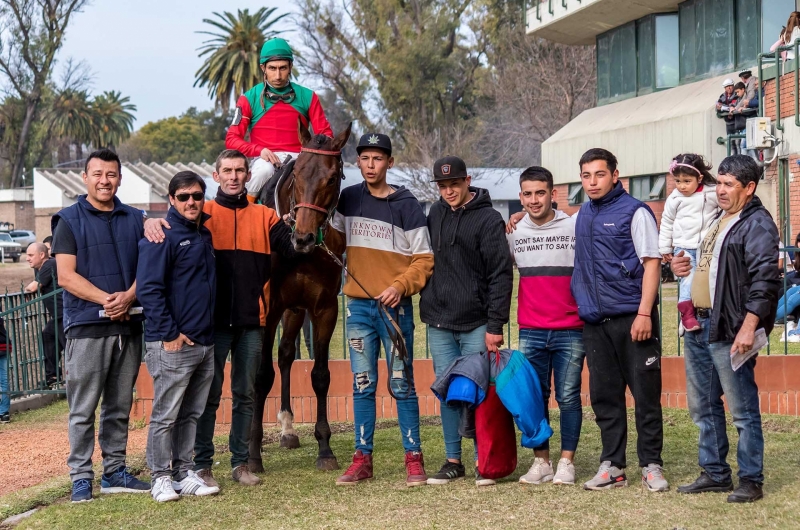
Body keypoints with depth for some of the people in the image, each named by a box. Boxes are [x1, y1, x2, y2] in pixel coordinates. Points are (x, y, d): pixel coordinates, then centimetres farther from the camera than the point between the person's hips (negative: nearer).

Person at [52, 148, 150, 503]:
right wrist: (106, 299, -17)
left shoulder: (135, 220, 13)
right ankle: (81, 477, 3)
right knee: (83, 408, -2)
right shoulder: (69, 220, 1)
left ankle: (115, 471, 20)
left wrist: (128, 297, -13)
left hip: (129, 325, 4)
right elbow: (66, 276, -7)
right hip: (87, 326, -4)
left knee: (120, 406, 11)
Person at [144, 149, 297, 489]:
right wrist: (152, 222, -31)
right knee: (209, 394, 3)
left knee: (246, 394, 10)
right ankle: (202, 464, 10)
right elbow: (174, 221, -10)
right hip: (213, 320, -2)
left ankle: (240, 462, 20)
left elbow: (294, 249, 1)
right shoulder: (204, 213, 2)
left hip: (251, 321, 3)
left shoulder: (264, 216, 8)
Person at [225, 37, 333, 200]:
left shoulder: (307, 97, 10)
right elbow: (232, 139, 2)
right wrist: (259, 150, -16)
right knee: (264, 170, -37)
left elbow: (325, 134, 8)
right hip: (264, 159, -1)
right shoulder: (249, 98, 6)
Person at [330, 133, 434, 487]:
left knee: (402, 384, -1)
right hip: (358, 305, 3)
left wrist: (400, 286, -18)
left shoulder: (407, 205, -4)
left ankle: (413, 458, 6)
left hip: (394, 306, -3)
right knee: (362, 384, 7)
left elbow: (423, 259, -5)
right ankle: (362, 458, 11)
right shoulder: (347, 200, 7)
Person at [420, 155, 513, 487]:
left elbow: (501, 275, -10)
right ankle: (453, 461, 15)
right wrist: (427, 305, 10)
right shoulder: (435, 214, 9)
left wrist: (495, 326, -15)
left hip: (476, 323, -5)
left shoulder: (488, 219, -7)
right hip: (439, 322, 5)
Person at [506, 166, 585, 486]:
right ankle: (541, 462, 13)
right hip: (530, 331, 3)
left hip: (570, 330, -3)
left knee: (568, 397, 0)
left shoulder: (575, 228, -1)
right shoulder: (513, 233, 8)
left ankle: (567, 462, 7)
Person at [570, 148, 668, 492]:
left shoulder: (634, 212, -5)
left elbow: (652, 262, -9)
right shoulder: (583, 215, 13)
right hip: (595, 321, 6)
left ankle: (651, 466, 8)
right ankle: (612, 465, 16)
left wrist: (644, 313, -16)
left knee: (646, 393, 0)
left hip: (632, 318, -6)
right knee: (604, 396, 8)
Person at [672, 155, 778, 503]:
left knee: (743, 410, -3)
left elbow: (764, 279, -19)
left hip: (729, 330, -9)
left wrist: (748, 327, -25)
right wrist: (683, 267, 9)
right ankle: (714, 474, 25)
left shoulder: (757, 224, -10)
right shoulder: (718, 220, 18)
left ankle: (751, 481, 5)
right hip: (699, 326, 10)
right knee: (703, 406, 15)